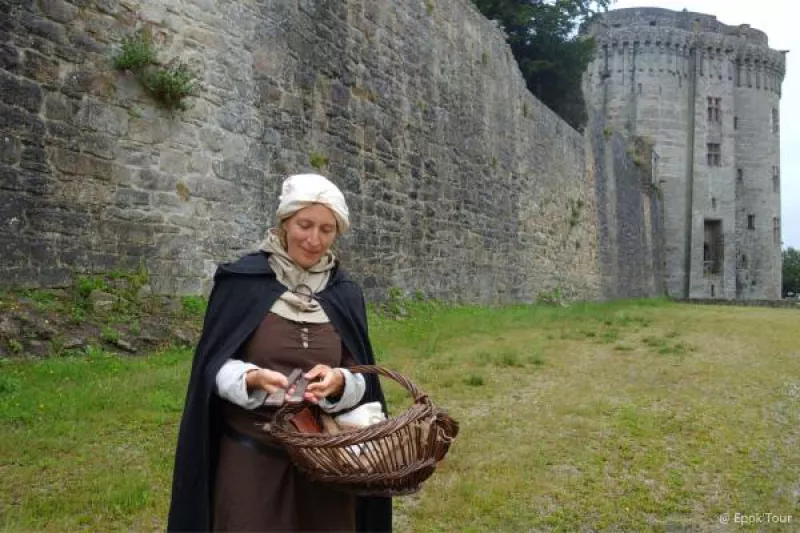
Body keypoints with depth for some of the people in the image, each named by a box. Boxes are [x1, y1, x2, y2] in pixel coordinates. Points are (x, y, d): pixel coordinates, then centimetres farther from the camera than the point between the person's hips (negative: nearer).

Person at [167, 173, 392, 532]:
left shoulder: (345, 295, 3)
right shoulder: (242, 280, -6)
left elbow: (361, 381, 2)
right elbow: (214, 365, -4)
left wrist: (339, 381, -21)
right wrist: (254, 378, -24)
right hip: (253, 455, -2)